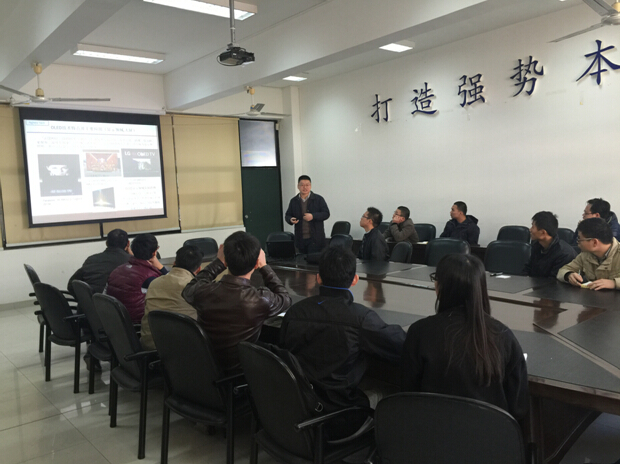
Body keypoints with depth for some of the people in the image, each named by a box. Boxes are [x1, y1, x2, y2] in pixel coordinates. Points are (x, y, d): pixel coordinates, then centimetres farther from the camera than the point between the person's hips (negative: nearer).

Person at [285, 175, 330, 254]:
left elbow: (326, 214, -4)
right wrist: (291, 220, -8)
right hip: (300, 239, 4)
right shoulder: (293, 201, 11)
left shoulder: (318, 199, 0)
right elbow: (287, 215, 16)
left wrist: (313, 216, -18)